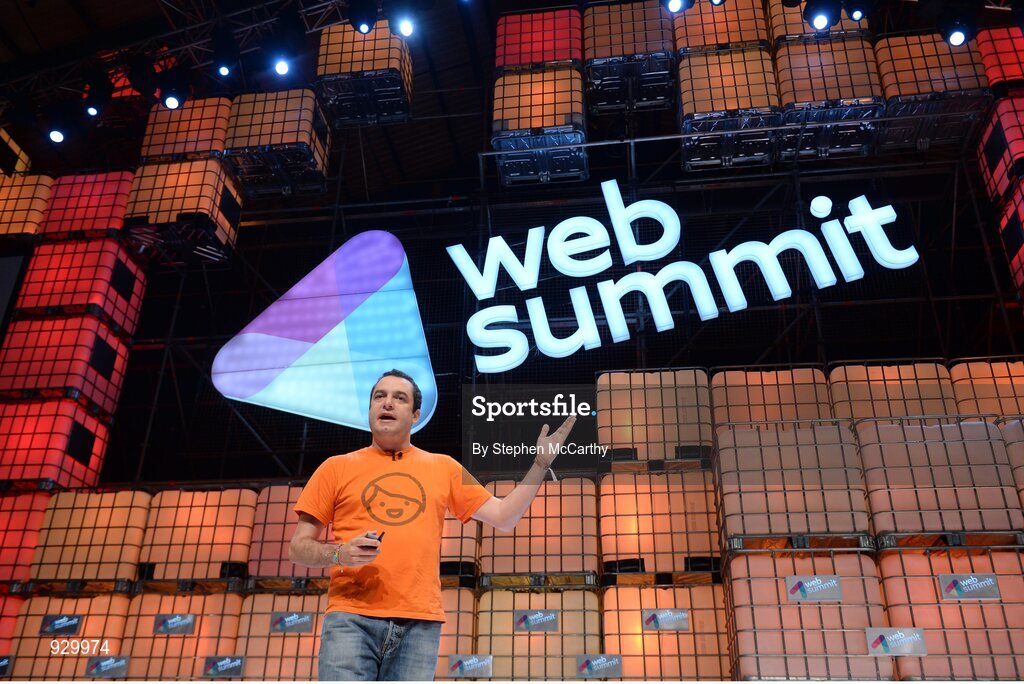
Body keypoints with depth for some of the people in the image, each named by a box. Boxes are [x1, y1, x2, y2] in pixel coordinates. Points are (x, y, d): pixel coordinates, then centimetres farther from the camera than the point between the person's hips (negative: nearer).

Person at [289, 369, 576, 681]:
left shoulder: (444, 467, 14)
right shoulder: (336, 468, 9)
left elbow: (503, 517, 14)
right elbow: (298, 548, 9)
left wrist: (541, 463, 8)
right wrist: (338, 553, -11)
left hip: (420, 623, 2)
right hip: (352, 618, -1)